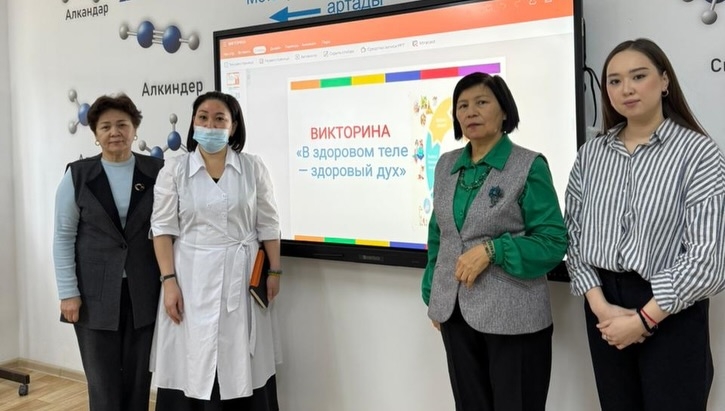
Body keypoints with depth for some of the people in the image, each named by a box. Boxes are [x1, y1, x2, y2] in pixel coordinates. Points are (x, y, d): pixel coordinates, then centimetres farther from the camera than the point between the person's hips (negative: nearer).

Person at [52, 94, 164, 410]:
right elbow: (63, 236, 0)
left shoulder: (156, 172, 0)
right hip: (95, 293, 0)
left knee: (140, 377, 9)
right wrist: (68, 292, -5)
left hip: (144, 292, 1)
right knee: (103, 380, 6)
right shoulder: (77, 175, 1)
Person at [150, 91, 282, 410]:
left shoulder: (253, 168, 3)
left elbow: (268, 225, 6)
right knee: (191, 368, 4)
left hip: (242, 277, 1)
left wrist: (274, 271, 3)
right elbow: (163, 229, -1)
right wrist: (169, 281, -8)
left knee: (242, 368, 6)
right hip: (192, 279, 0)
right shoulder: (173, 170, 1)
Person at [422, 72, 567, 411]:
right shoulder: (446, 165, 7)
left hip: (513, 316, -5)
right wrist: (432, 294, 13)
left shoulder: (529, 165, -8)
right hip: (455, 313, 5)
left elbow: (553, 242, -11)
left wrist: (492, 251, -21)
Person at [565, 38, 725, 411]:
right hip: (603, 306, 4)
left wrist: (644, 318, -14)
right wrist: (599, 304, -10)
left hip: (671, 314, -3)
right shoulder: (591, 154, 4)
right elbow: (574, 234, 2)